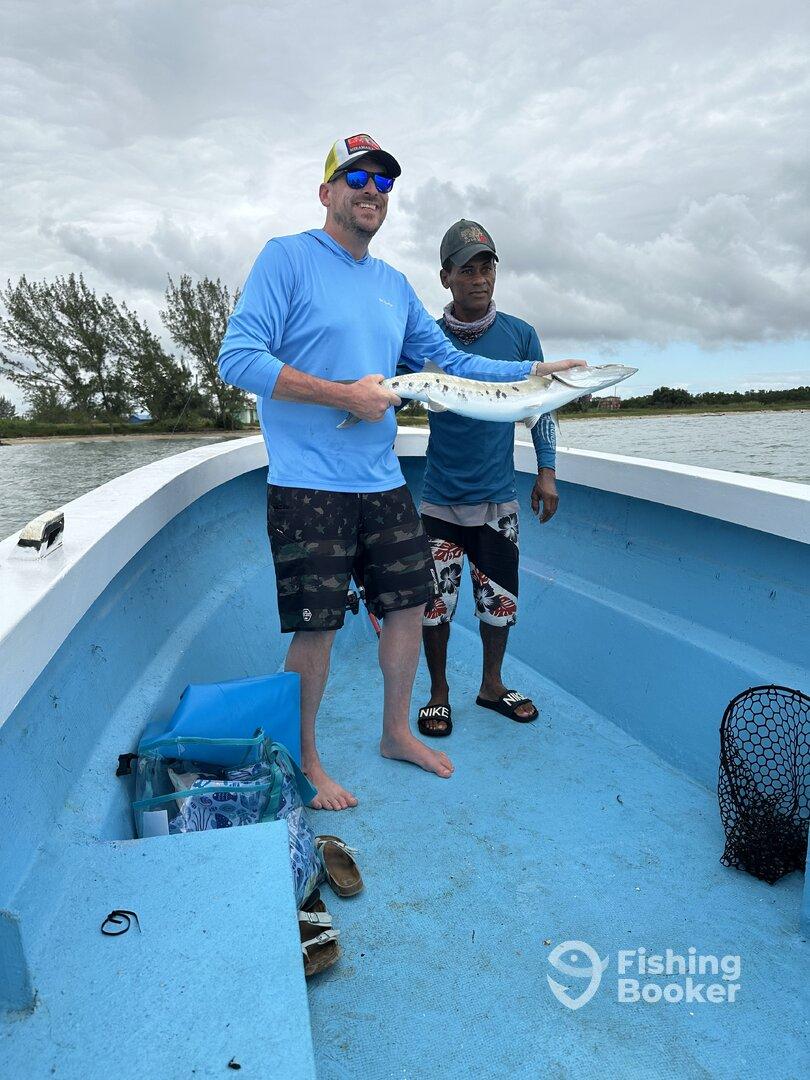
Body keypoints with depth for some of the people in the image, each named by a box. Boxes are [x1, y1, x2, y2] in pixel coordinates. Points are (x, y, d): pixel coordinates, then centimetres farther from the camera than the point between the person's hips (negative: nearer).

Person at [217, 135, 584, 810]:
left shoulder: (394, 285, 16)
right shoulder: (288, 257, -4)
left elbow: (451, 361, 19)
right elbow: (238, 358, -13)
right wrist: (344, 394, -18)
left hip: (383, 482, 7)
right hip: (309, 484, -6)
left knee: (410, 604, 12)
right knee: (317, 627, -2)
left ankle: (397, 733, 32)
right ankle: (303, 764, 20)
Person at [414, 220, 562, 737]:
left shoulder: (520, 335, 2)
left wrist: (547, 471, 6)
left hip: (498, 497, 1)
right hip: (441, 497, -1)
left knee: (500, 598, 9)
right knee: (436, 601, 3)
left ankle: (492, 685, 31)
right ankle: (439, 692, 24)